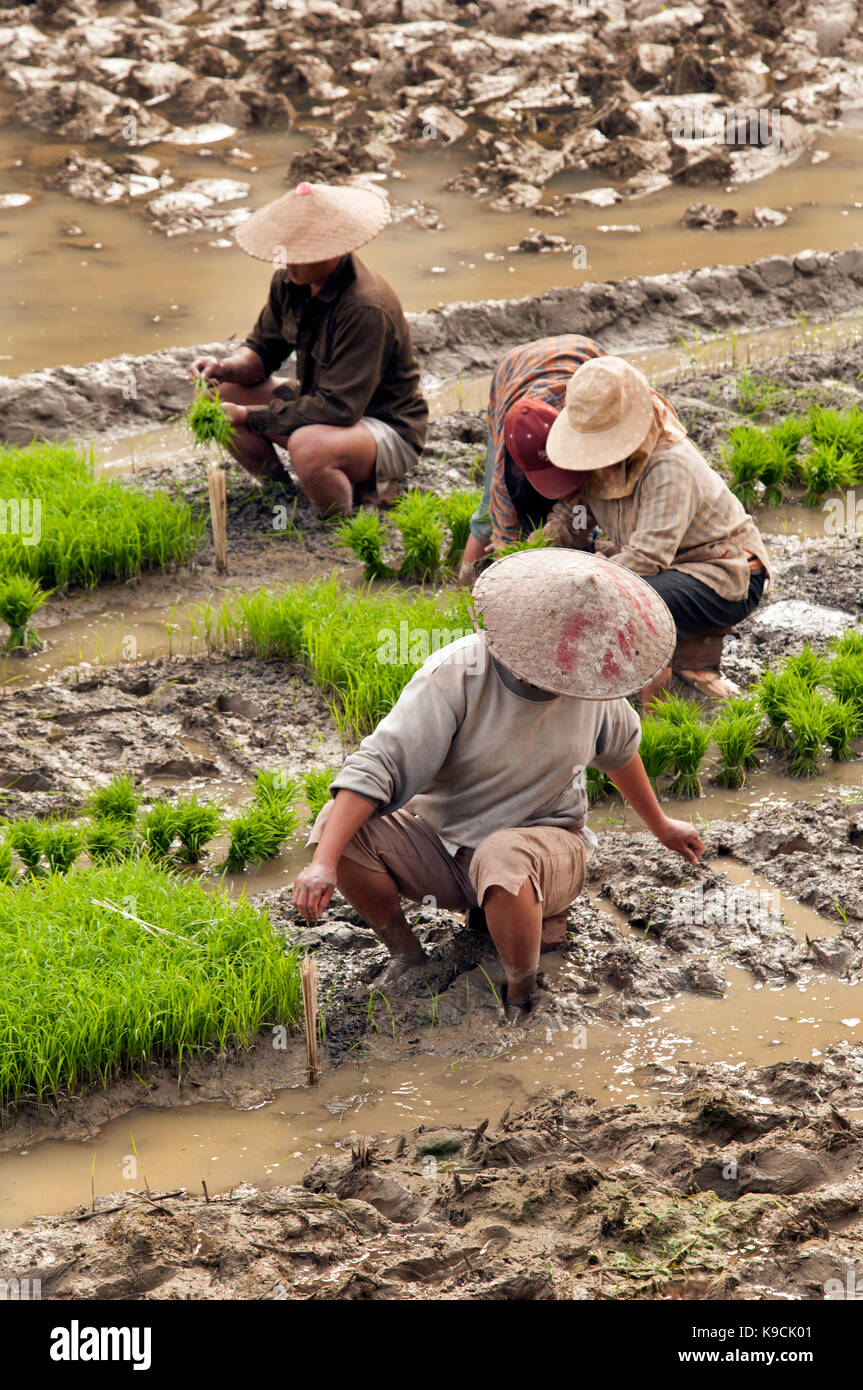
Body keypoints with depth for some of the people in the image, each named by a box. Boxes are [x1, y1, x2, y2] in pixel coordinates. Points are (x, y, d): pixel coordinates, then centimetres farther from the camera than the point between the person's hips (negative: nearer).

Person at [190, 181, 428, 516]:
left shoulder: (365, 309, -31)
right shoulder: (290, 281, -5)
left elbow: (338, 409, -32)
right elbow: (263, 348, 10)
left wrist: (249, 416, -28)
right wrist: (227, 368, -14)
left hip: (389, 431, -9)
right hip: (323, 405, 9)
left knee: (309, 447, -39)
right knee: (220, 395, -3)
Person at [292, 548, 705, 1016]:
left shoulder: (591, 680, -9)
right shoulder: (455, 676, -22)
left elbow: (618, 747, 15)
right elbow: (377, 766, -27)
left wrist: (660, 825, 29)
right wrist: (323, 863, -38)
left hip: (545, 841, 0)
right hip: (443, 841, 1)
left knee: (504, 860, -39)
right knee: (342, 827, -26)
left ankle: (521, 997, -14)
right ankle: (407, 957, -4)